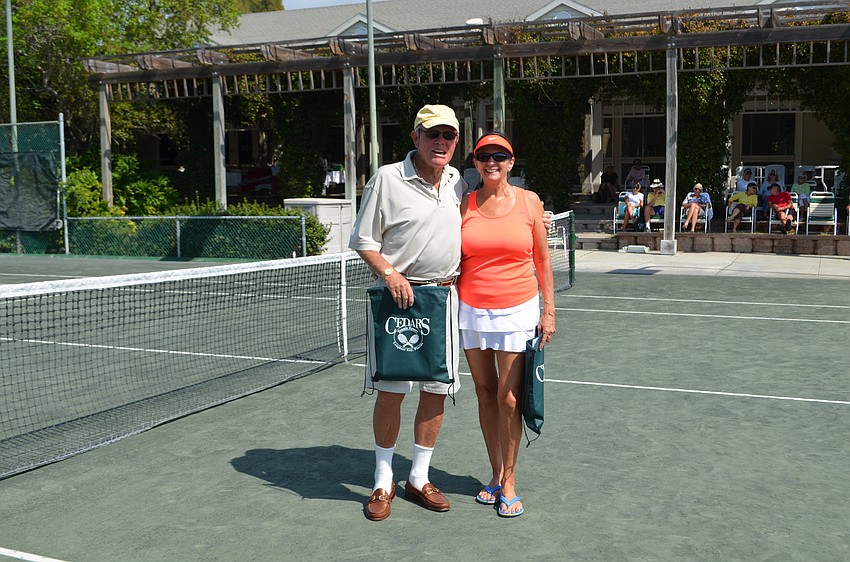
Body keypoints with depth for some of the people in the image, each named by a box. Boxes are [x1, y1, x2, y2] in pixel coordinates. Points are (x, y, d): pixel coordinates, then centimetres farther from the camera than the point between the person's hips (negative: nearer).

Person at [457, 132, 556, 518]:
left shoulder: (529, 202, 2)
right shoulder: (463, 205, 3)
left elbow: (542, 258, 6)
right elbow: (454, 261, 7)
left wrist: (548, 311, 2)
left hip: (517, 311, -2)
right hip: (472, 311, 2)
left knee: (508, 397, -3)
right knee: (485, 393, 9)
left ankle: (509, 480, 13)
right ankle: (496, 475, 22)